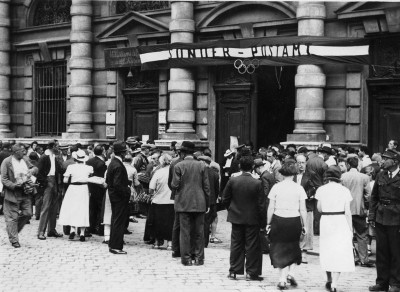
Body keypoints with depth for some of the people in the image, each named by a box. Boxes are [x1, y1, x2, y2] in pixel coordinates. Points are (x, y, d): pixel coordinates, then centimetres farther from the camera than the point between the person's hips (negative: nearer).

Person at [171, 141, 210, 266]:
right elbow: (206, 186, 3)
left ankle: (186, 258, 3)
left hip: (184, 203, -2)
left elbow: (175, 185, -9)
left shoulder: (178, 166, -6)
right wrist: (207, 203, 10)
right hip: (199, 204, 2)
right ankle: (199, 257, 10)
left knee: (185, 231, 2)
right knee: (199, 231, 8)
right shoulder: (201, 165, 1)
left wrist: (173, 183, 15)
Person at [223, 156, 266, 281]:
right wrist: (263, 222, -2)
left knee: (236, 245, 11)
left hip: (236, 218, 3)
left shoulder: (232, 181, -6)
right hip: (252, 219, -2)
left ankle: (234, 271, 16)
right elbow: (261, 205, -9)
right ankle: (251, 273, 8)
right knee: (252, 246, 5)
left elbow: (225, 199, 1)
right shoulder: (257, 183, -12)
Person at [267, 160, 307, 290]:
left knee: (280, 250, 9)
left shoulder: (276, 187, -4)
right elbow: (303, 210, -3)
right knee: (293, 248, 21)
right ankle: (290, 273, 7)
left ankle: (282, 280, 7)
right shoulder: (299, 188, -3)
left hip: (278, 221, 0)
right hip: (294, 221, 0)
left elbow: (271, 208, -2)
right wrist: (304, 225, 5)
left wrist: (268, 223, 7)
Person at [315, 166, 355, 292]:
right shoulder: (344, 190, -6)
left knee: (327, 252, 18)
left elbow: (319, 208, 4)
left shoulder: (321, 190, -3)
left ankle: (329, 281, 31)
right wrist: (350, 229, 0)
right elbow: (347, 212, -6)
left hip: (326, 221, 2)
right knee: (340, 253, 2)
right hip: (341, 222, -2)